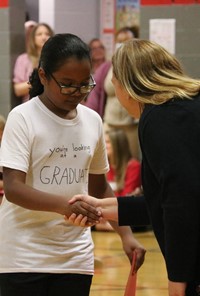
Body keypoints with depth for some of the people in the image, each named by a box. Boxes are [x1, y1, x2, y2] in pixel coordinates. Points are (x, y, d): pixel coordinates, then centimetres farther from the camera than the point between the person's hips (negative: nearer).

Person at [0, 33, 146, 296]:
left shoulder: (93, 121, 7)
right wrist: (64, 205, -34)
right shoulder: (23, 118, -8)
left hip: (76, 256, 4)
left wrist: (126, 234, 7)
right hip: (24, 256, -4)